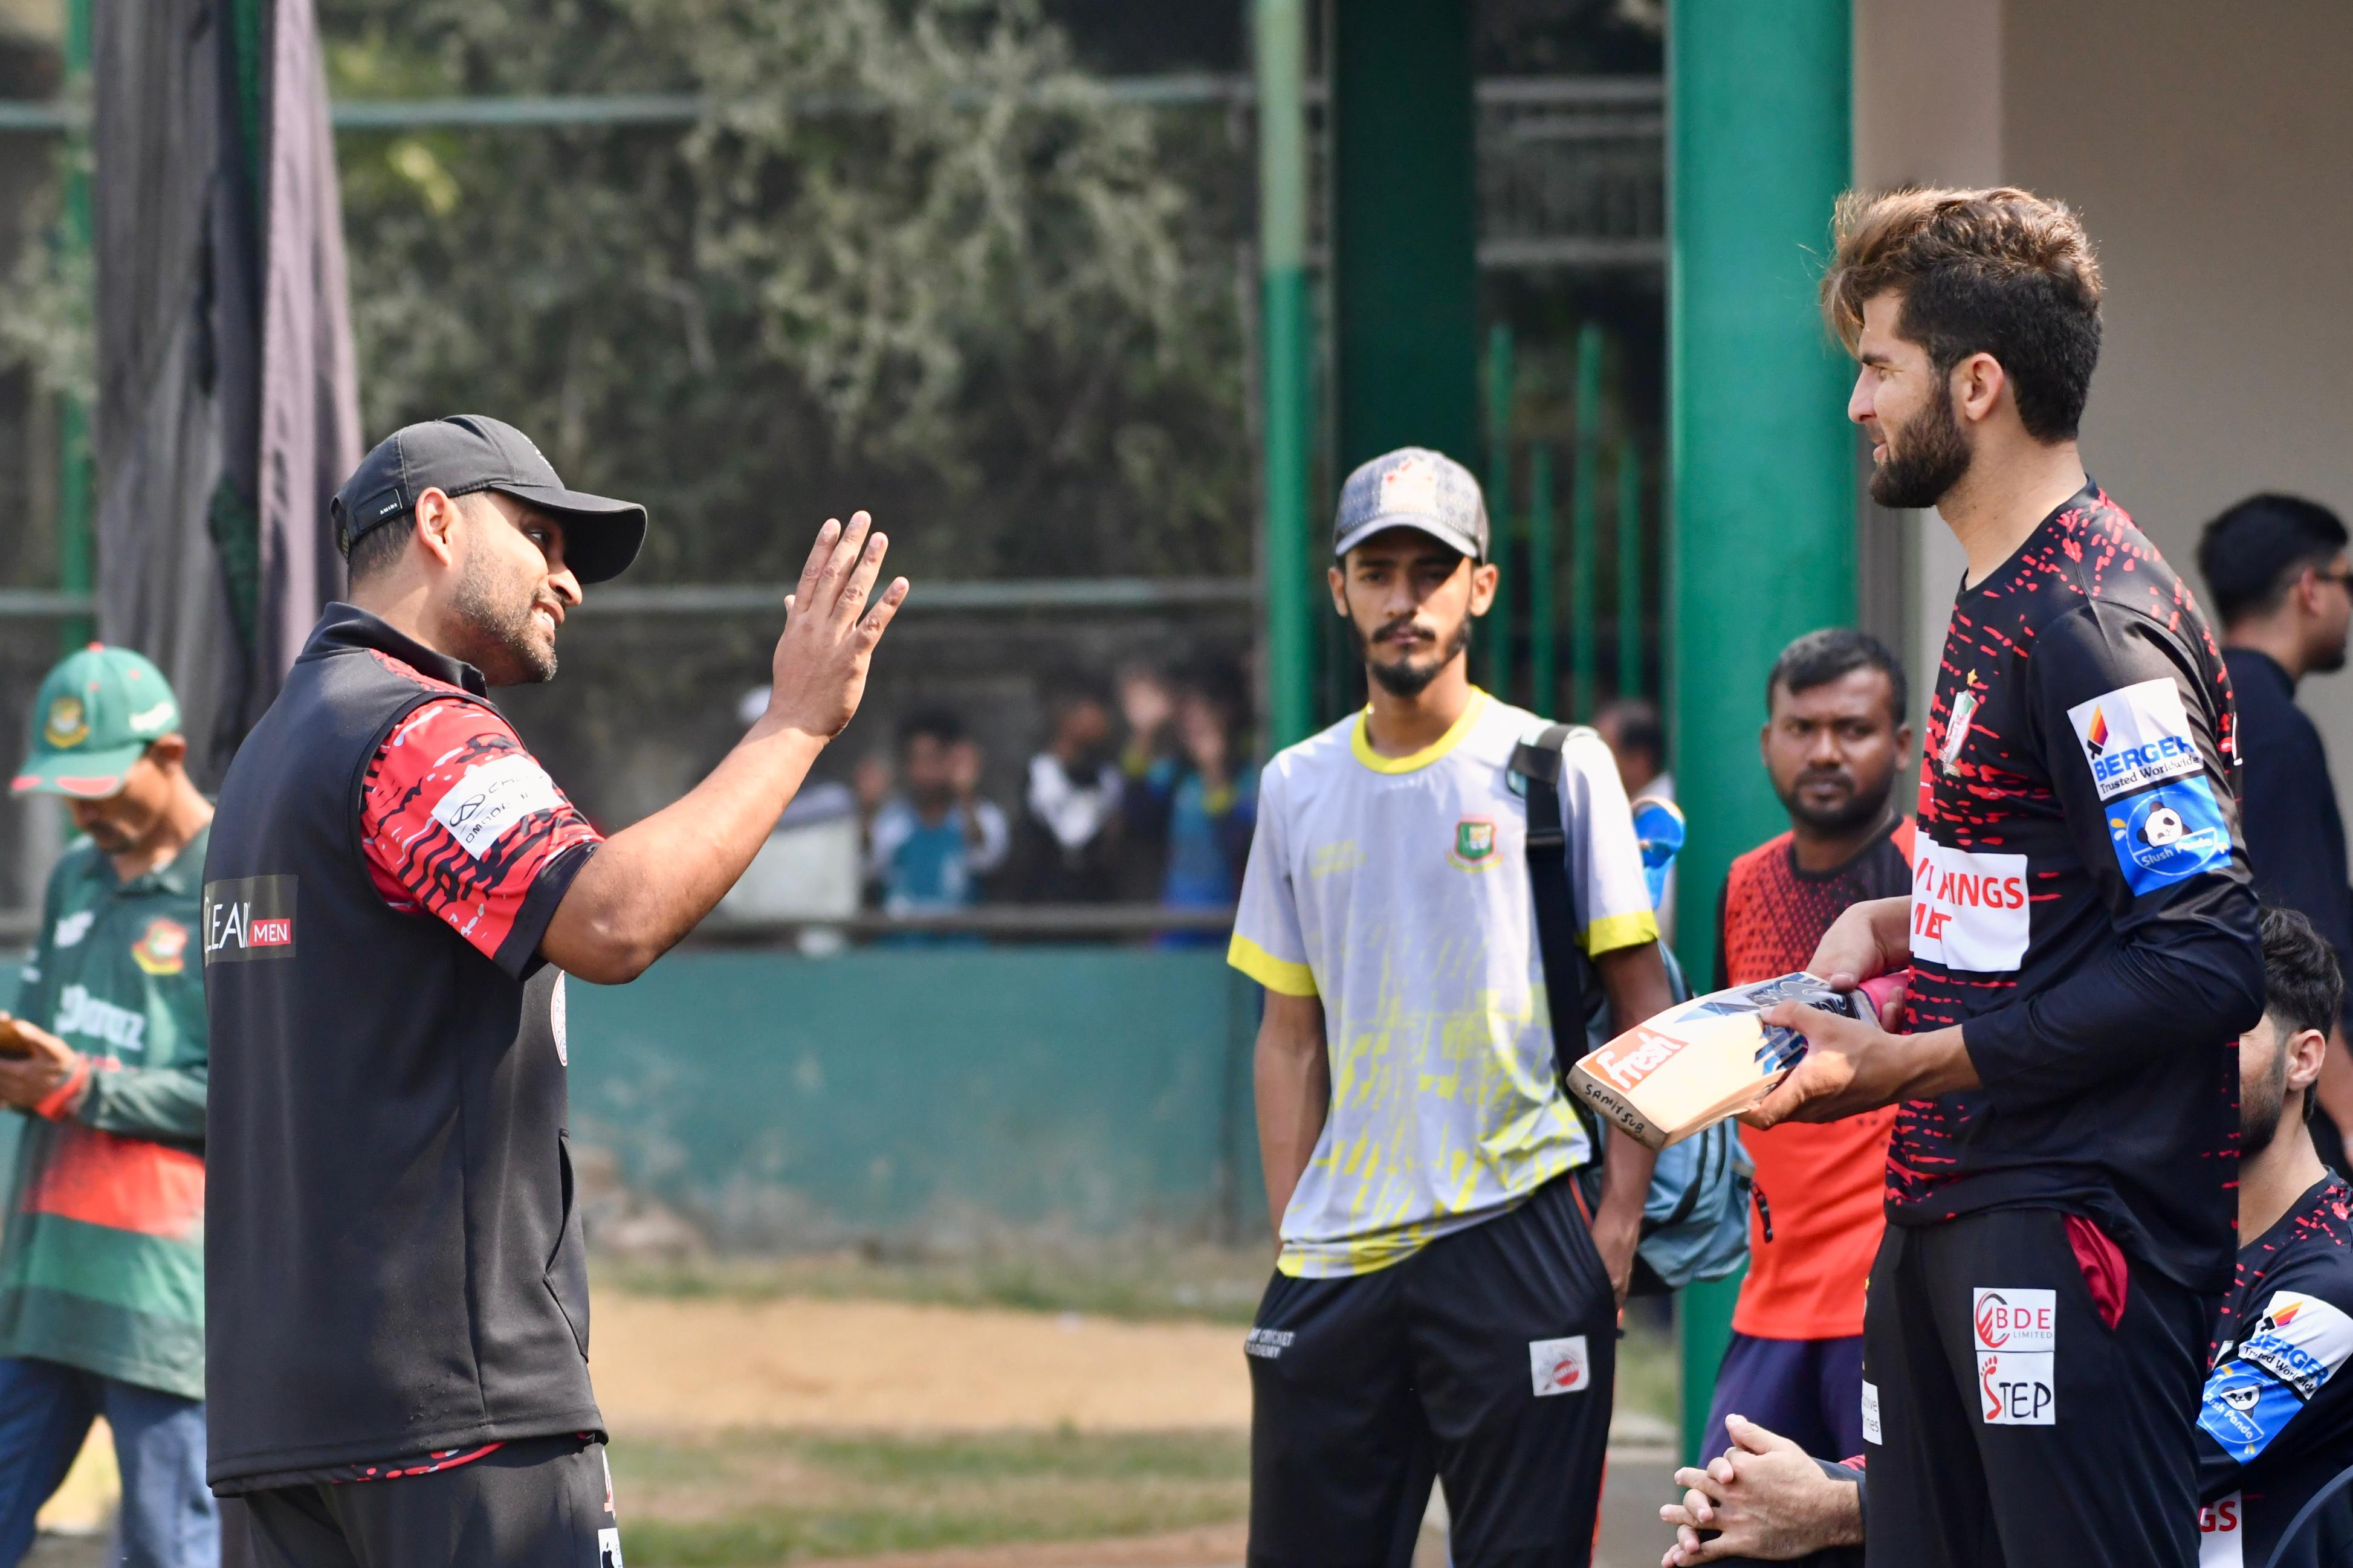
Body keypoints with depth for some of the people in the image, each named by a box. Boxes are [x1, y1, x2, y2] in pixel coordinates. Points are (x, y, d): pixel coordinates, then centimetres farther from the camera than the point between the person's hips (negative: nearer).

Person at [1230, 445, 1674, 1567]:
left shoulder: (1559, 767, 1)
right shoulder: (1298, 788, 12)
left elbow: (1644, 1008, 2)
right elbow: (1291, 1035, 16)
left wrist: (1619, 1217, -7)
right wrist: (1289, 1234, 8)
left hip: (1517, 1235, -4)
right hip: (1334, 1263, 4)